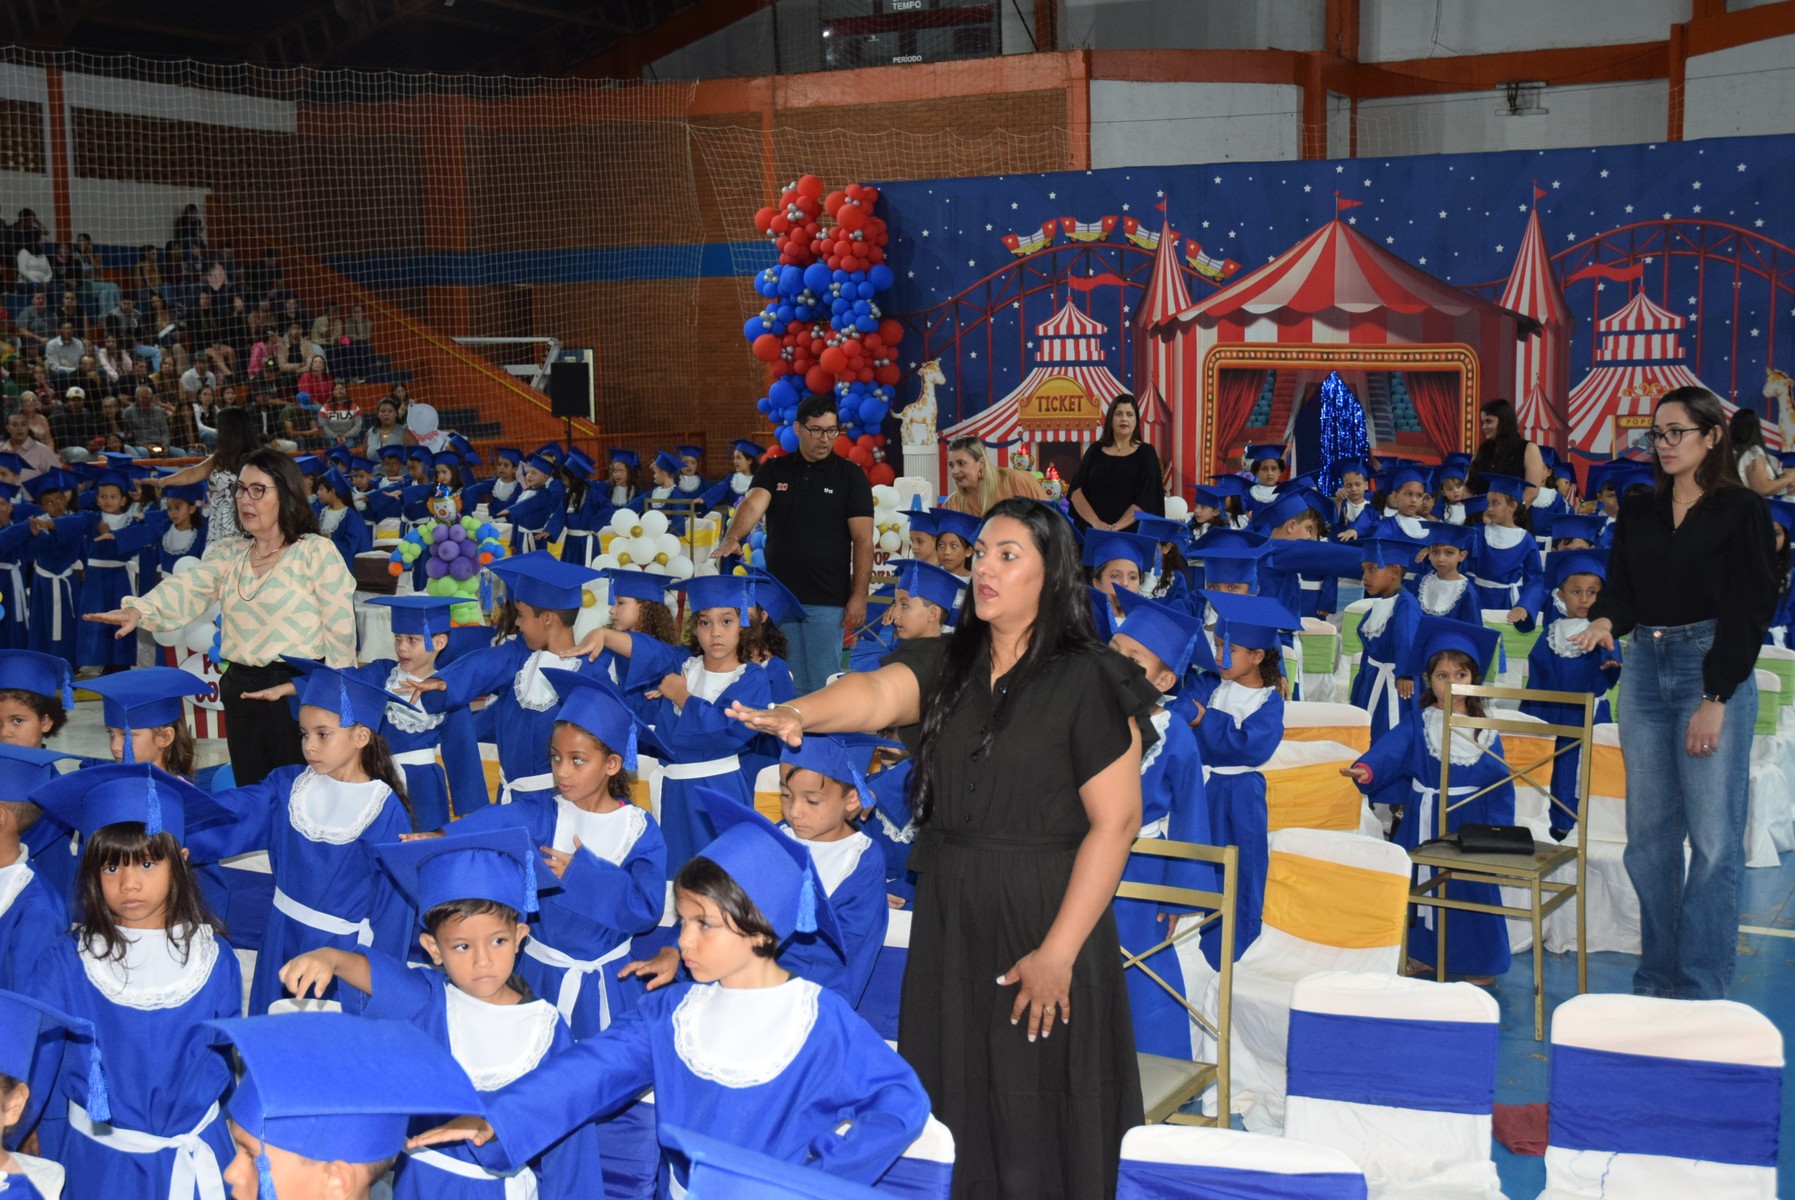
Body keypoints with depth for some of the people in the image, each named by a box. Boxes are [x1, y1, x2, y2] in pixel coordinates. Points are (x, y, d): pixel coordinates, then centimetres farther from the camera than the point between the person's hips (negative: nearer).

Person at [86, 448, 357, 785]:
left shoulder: (317, 552, -4)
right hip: (242, 691, 5)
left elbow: (340, 629, -6)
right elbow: (187, 590, -7)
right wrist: (139, 610, -27)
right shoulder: (226, 553, 11)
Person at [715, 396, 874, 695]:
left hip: (827, 599, -3)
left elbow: (863, 540, -2)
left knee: (823, 685, 0)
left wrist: (859, 596, -10)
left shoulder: (850, 476, 1)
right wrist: (732, 537, -32)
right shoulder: (773, 471, 8)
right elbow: (753, 505, -11)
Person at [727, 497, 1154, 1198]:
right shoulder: (944, 662, 6)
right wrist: (797, 713, -36)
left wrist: (1057, 952, -15)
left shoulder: (1088, 680, -9)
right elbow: (878, 694, -14)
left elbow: (1116, 821, -12)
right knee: (952, 1104, 12)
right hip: (947, 913, 5)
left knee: (1034, 1118, 3)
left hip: (1044, 913, -5)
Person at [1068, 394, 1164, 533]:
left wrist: (1116, 528, -18)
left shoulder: (1146, 453, 2)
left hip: (1129, 532, -2)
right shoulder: (1095, 450, 8)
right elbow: (1075, 489, 0)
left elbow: (1146, 498, -7)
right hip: (1091, 531, 2)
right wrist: (1095, 522, -15)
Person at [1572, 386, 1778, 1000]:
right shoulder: (1638, 514, 14)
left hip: (1714, 669, -5)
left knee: (1714, 838, -6)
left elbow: (1750, 608, -6)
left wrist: (1715, 699, -12)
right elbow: (1621, 589, 10)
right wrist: (1606, 620, -14)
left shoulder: (1741, 510, -1)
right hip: (1645, 668, 5)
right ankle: (1655, 980, 14)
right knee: (1648, 834, 6)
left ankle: (1700, 987, 0)